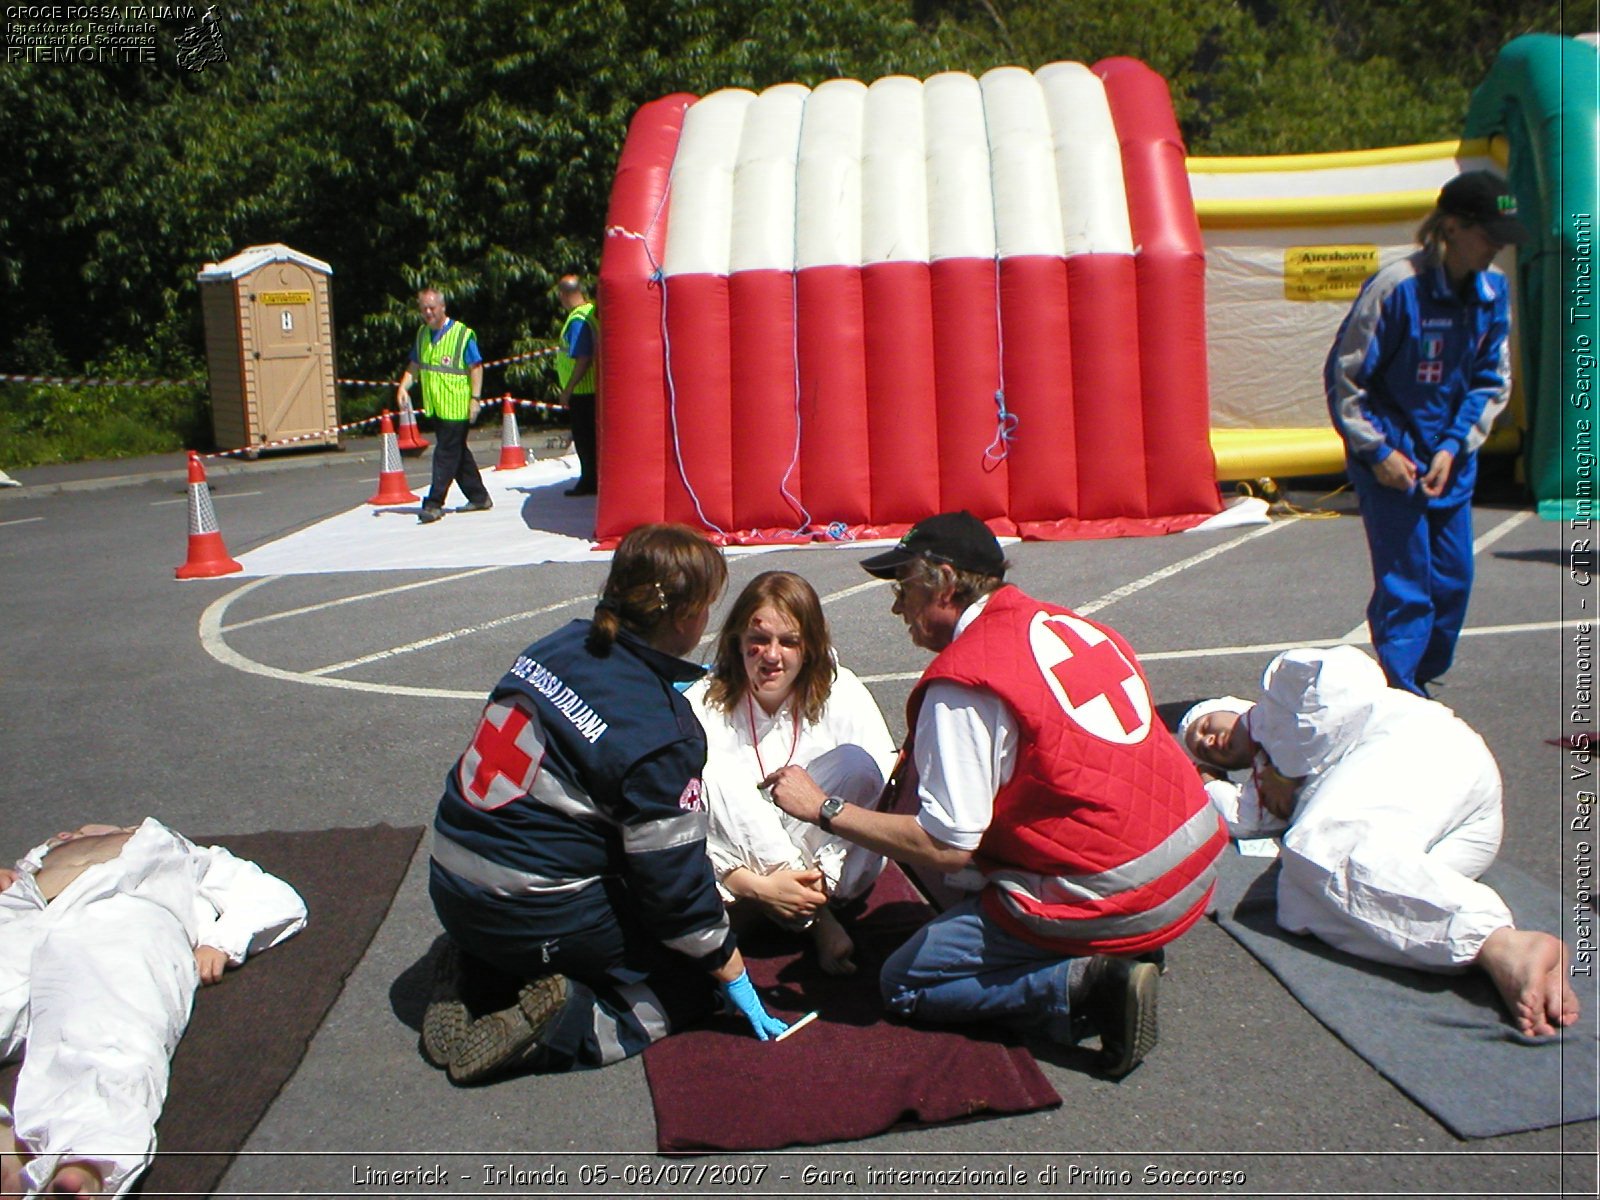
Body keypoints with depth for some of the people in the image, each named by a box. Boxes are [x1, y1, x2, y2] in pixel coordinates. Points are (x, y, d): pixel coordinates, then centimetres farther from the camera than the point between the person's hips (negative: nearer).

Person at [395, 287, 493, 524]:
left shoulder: (462, 334, -9)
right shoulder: (422, 334, 11)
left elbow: (476, 368, -8)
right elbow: (414, 365, 18)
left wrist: (475, 398, -14)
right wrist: (403, 386, 2)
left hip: (456, 407, -7)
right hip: (434, 407, 7)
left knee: (446, 454, -8)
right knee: (458, 453, 14)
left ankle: (434, 503, -6)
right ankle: (479, 497, 25)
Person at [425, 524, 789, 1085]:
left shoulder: (561, 645, 0)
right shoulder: (662, 732, -20)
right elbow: (674, 876, -14)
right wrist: (734, 977, -1)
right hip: (534, 916, -7)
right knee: (697, 980, 10)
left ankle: (478, 973, 10)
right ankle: (563, 1026, -12)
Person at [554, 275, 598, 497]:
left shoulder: (577, 320, -19)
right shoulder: (590, 311, 9)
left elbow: (583, 359, -24)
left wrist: (567, 390, -19)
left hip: (581, 390, -9)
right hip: (590, 388, 9)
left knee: (583, 437, 0)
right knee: (589, 436, 15)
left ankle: (589, 481, 7)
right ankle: (591, 480, 22)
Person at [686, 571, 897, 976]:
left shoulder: (843, 696, -8)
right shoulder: (704, 707, -11)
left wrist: (822, 877, -25)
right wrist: (757, 886, -29)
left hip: (831, 869, 0)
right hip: (736, 867, 0)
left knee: (855, 763, -24)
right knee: (715, 771, -27)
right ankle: (817, 921, -27)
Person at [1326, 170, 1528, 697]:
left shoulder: (1492, 292, 2)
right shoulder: (1397, 287, -17)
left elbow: (1492, 381, 8)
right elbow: (1343, 375, -13)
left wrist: (1455, 445, -5)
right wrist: (1377, 450, -13)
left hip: (1451, 463, 7)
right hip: (1392, 462, -6)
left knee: (1454, 579, 10)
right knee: (1406, 584, -5)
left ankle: (1419, 680, 27)